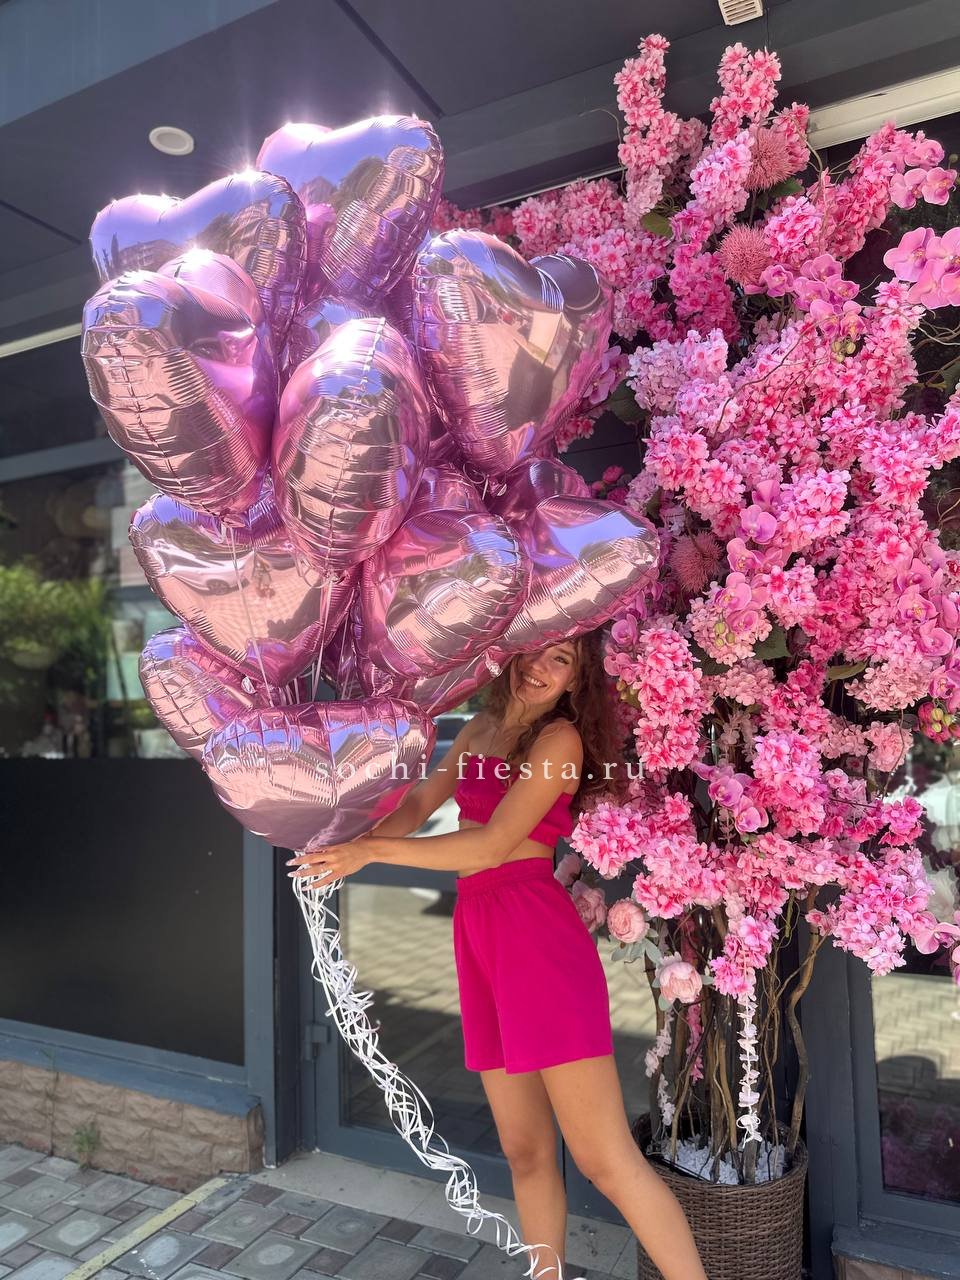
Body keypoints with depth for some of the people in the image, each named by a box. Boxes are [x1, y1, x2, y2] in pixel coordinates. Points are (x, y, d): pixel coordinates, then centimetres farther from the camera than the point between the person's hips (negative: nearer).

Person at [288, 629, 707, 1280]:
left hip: (537, 933, -7)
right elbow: (418, 805, 17)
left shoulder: (561, 737, -6)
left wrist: (373, 849, -8)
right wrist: (349, 844, -1)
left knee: (606, 1158, -4)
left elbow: (493, 844, -12)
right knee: (526, 1152, 15)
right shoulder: (480, 728, 16)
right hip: (478, 934, 7)